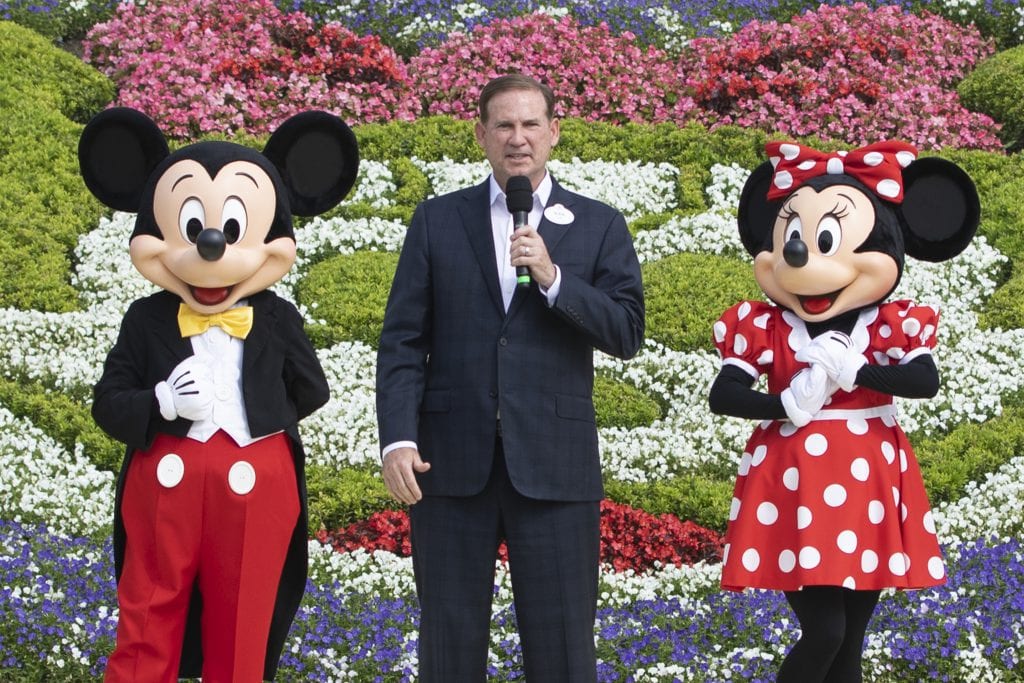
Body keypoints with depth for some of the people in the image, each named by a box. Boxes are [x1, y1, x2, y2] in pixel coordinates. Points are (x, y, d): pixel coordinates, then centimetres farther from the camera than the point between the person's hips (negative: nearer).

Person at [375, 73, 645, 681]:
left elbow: (628, 334, -2)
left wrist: (553, 278, -14)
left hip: (554, 464, -1)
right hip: (451, 462, 1)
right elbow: (404, 340, 4)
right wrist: (398, 438, -8)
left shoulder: (599, 226, 7)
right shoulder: (438, 220, 9)